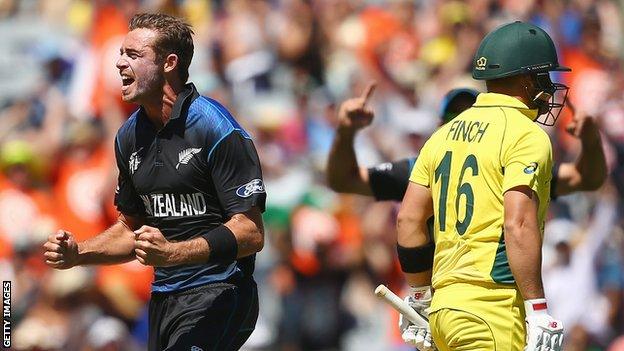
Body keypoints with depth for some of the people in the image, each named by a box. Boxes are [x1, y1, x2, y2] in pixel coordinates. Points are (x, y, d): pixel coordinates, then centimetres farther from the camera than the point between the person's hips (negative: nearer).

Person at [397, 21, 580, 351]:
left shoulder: (444, 135, 16)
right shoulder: (527, 136, -6)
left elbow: (408, 220, 14)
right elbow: (518, 226, -17)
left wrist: (422, 300, 22)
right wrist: (538, 311, -17)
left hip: (442, 308, 8)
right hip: (495, 309, -8)